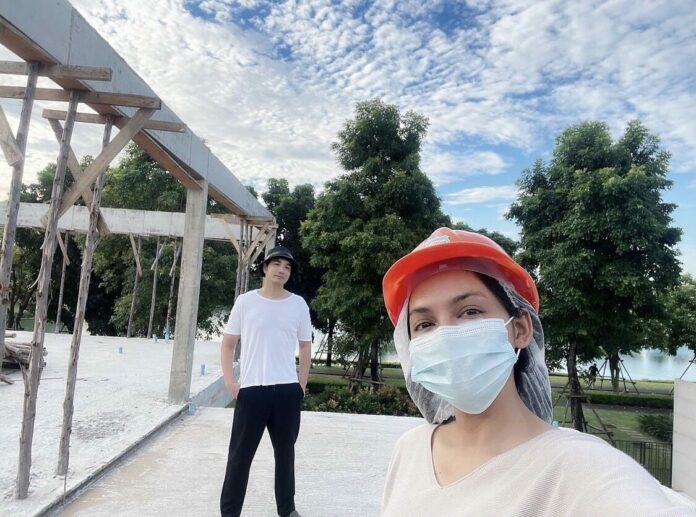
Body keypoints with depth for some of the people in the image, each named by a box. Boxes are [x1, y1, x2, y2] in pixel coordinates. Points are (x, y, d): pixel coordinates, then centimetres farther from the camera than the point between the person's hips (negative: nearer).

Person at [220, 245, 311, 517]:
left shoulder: (298, 304, 4)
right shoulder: (245, 301, -2)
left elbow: (305, 345, 11)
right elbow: (228, 343, 3)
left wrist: (302, 383, 6)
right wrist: (229, 380, -7)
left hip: (287, 390, 2)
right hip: (251, 390, -2)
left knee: (285, 451, 15)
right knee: (241, 453, 6)